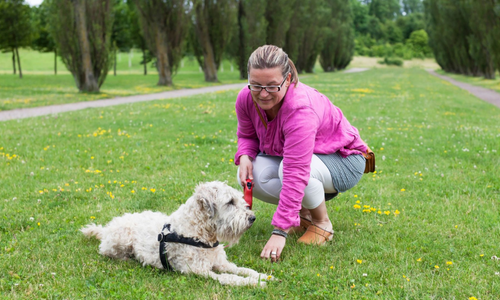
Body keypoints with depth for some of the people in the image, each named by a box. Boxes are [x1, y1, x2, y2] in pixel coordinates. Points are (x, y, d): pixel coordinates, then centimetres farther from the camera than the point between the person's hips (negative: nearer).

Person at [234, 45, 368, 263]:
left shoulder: (301, 110, -38)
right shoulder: (247, 98, -17)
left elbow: (295, 175, -43)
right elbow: (247, 135, 5)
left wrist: (280, 232, -45)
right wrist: (244, 157, -21)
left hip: (343, 162, -7)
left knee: (289, 168, -38)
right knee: (250, 175, -21)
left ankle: (322, 223, -8)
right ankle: (304, 213, 4)